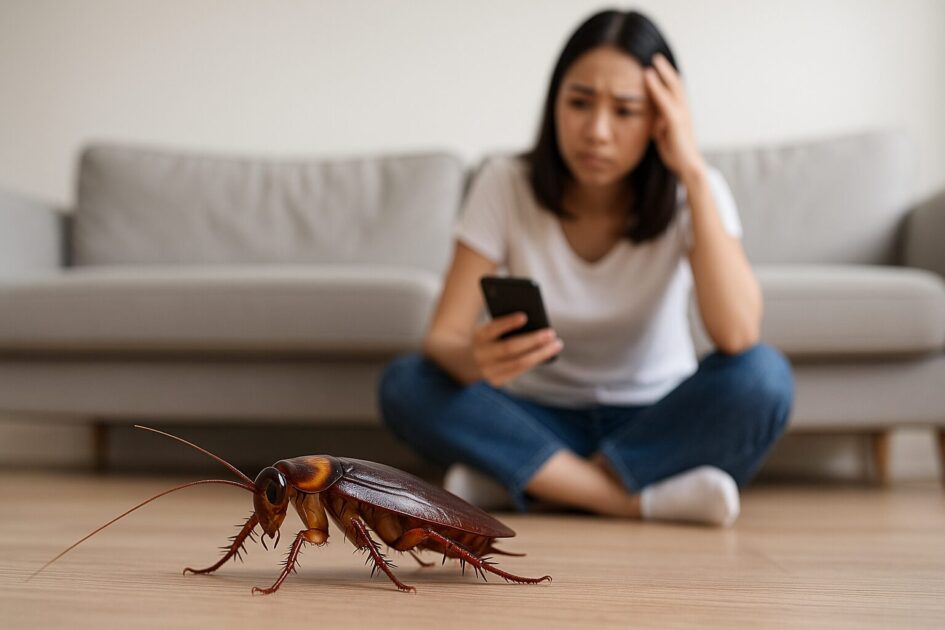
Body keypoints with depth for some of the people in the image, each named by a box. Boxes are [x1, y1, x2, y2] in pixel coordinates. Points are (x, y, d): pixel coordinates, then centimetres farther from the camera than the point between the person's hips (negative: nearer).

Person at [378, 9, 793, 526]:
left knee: (763, 376, -30)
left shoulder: (692, 194, -11)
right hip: (540, 422, 1)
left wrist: (692, 172, -28)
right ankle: (643, 500, -29)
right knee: (404, 383, -26)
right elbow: (443, 338, -16)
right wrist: (476, 359, -41)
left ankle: (530, 481, -23)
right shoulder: (506, 186, -10)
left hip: (658, 426, 0)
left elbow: (737, 337, -29)